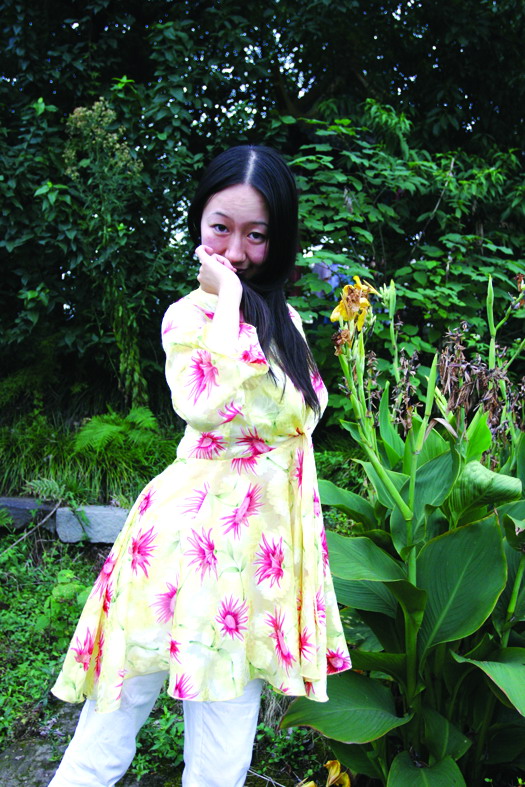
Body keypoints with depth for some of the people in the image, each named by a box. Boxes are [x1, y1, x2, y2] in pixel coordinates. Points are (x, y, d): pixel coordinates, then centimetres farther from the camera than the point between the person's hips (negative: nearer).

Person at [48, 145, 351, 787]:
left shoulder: (283, 316, 13)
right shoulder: (188, 314, -4)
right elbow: (207, 408, -23)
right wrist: (228, 302, -15)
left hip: (263, 532, 6)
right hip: (196, 523, -5)